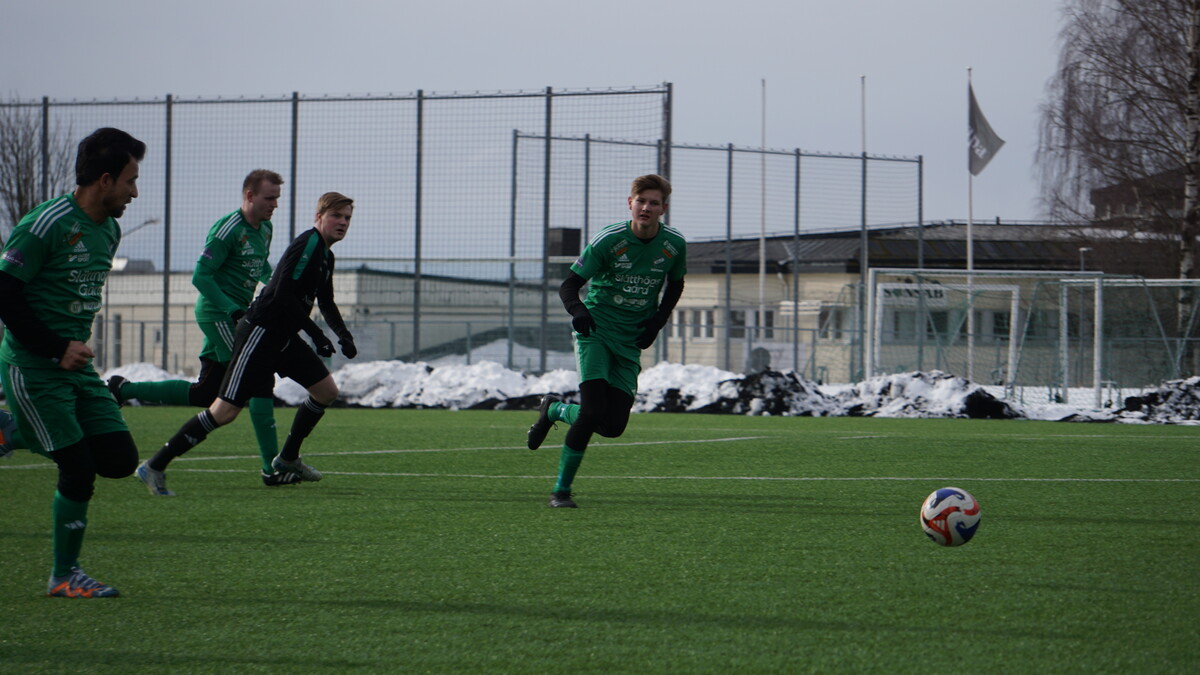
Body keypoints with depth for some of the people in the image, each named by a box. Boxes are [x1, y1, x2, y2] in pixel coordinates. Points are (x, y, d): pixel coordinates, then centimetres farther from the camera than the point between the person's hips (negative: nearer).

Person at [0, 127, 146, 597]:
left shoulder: (109, 230, 10)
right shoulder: (46, 224, -16)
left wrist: (75, 344, 9)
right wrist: (56, 349, -17)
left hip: (75, 363, 8)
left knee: (120, 460, -1)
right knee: (79, 470, -11)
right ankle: (64, 576, 4)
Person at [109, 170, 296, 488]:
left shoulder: (265, 229, 12)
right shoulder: (228, 229, -15)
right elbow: (200, 275, -17)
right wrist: (234, 310, -23)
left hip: (234, 314, 10)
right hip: (218, 314, -10)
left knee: (204, 394, 11)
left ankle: (124, 390, 21)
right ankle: (272, 468, -13)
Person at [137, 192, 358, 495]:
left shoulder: (326, 256, 15)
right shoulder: (308, 243, -15)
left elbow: (326, 303, 29)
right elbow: (284, 293, -22)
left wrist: (343, 334, 13)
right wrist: (317, 335, -20)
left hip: (284, 338, 10)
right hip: (260, 332, -10)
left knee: (326, 391, 12)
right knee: (225, 410, -14)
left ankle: (287, 458, 26)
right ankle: (154, 467, -10)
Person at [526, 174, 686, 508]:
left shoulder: (674, 244, -4)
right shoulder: (608, 240, -14)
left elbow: (674, 285, 16)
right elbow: (568, 285, -12)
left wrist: (657, 321, 0)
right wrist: (577, 309, -34)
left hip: (631, 342, 4)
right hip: (595, 331, -4)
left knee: (613, 426, -4)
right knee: (593, 411, -20)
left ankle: (554, 409, 26)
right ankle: (561, 490, -3)